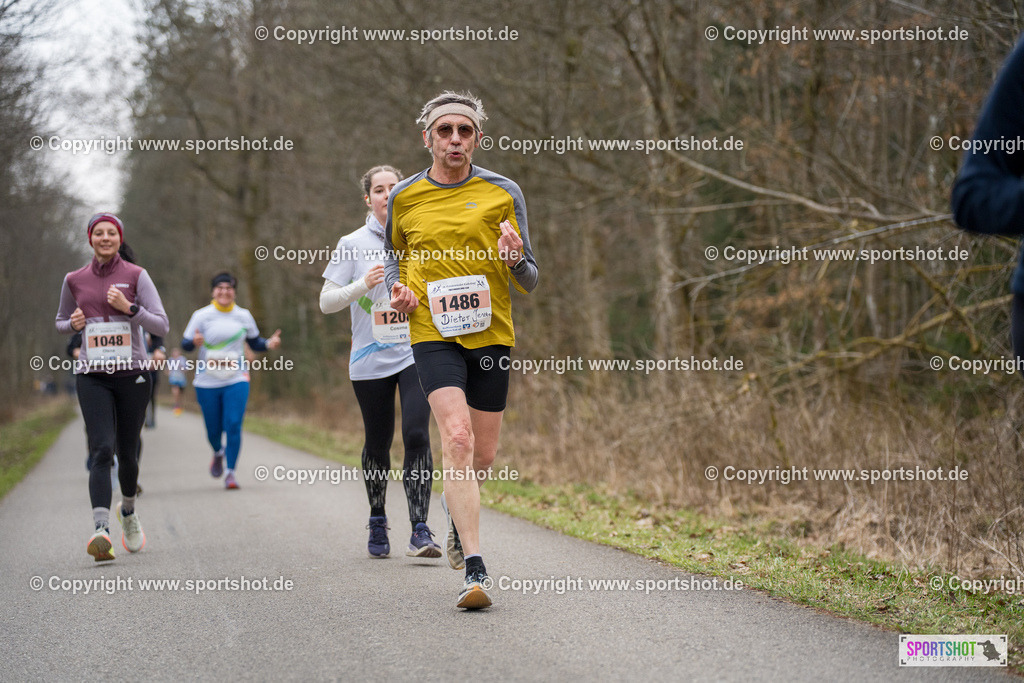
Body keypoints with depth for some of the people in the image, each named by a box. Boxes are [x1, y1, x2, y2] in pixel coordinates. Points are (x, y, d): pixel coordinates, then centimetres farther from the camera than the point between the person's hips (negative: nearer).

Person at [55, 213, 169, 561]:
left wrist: (129, 308, -18)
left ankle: (128, 511, 40)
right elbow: (61, 321, 23)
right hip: (92, 376, 0)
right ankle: (101, 531, -29)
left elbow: (161, 326, -4)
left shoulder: (136, 276, 0)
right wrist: (73, 323, 0)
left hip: (133, 373, 0)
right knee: (101, 450, -17)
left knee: (127, 454, 10)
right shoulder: (74, 280, 8)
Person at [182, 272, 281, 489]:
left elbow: (255, 343, 16)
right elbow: (185, 344, -5)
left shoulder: (244, 316, 5)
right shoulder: (202, 316, -2)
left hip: (236, 380, 0)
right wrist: (195, 342, -28)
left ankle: (231, 472, -5)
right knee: (213, 428, 8)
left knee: (233, 425, -14)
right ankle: (218, 453, 43)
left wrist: (269, 343, -5)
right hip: (207, 382, 0)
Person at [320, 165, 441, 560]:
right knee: (377, 443, 8)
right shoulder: (352, 245, 2)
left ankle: (420, 530, -16)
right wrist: (363, 285, -17)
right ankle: (377, 522, 29)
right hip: (371, 360, 0)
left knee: (416, 436, -15)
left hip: (416, 354, 0)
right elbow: (326, 302, -1)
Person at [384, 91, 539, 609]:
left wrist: (516, 259, -19)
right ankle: (474, 569, -21)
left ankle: (454, 505, 44)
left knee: (483, 454, 7)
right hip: (433, 333, -1)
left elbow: (529, 283, 4)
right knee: (457, 437, -20)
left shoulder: (503, 193, 2)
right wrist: (397, 290, 1)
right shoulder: (404, 198, 5)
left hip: (492, 333, 2)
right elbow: (394, 256, 22)